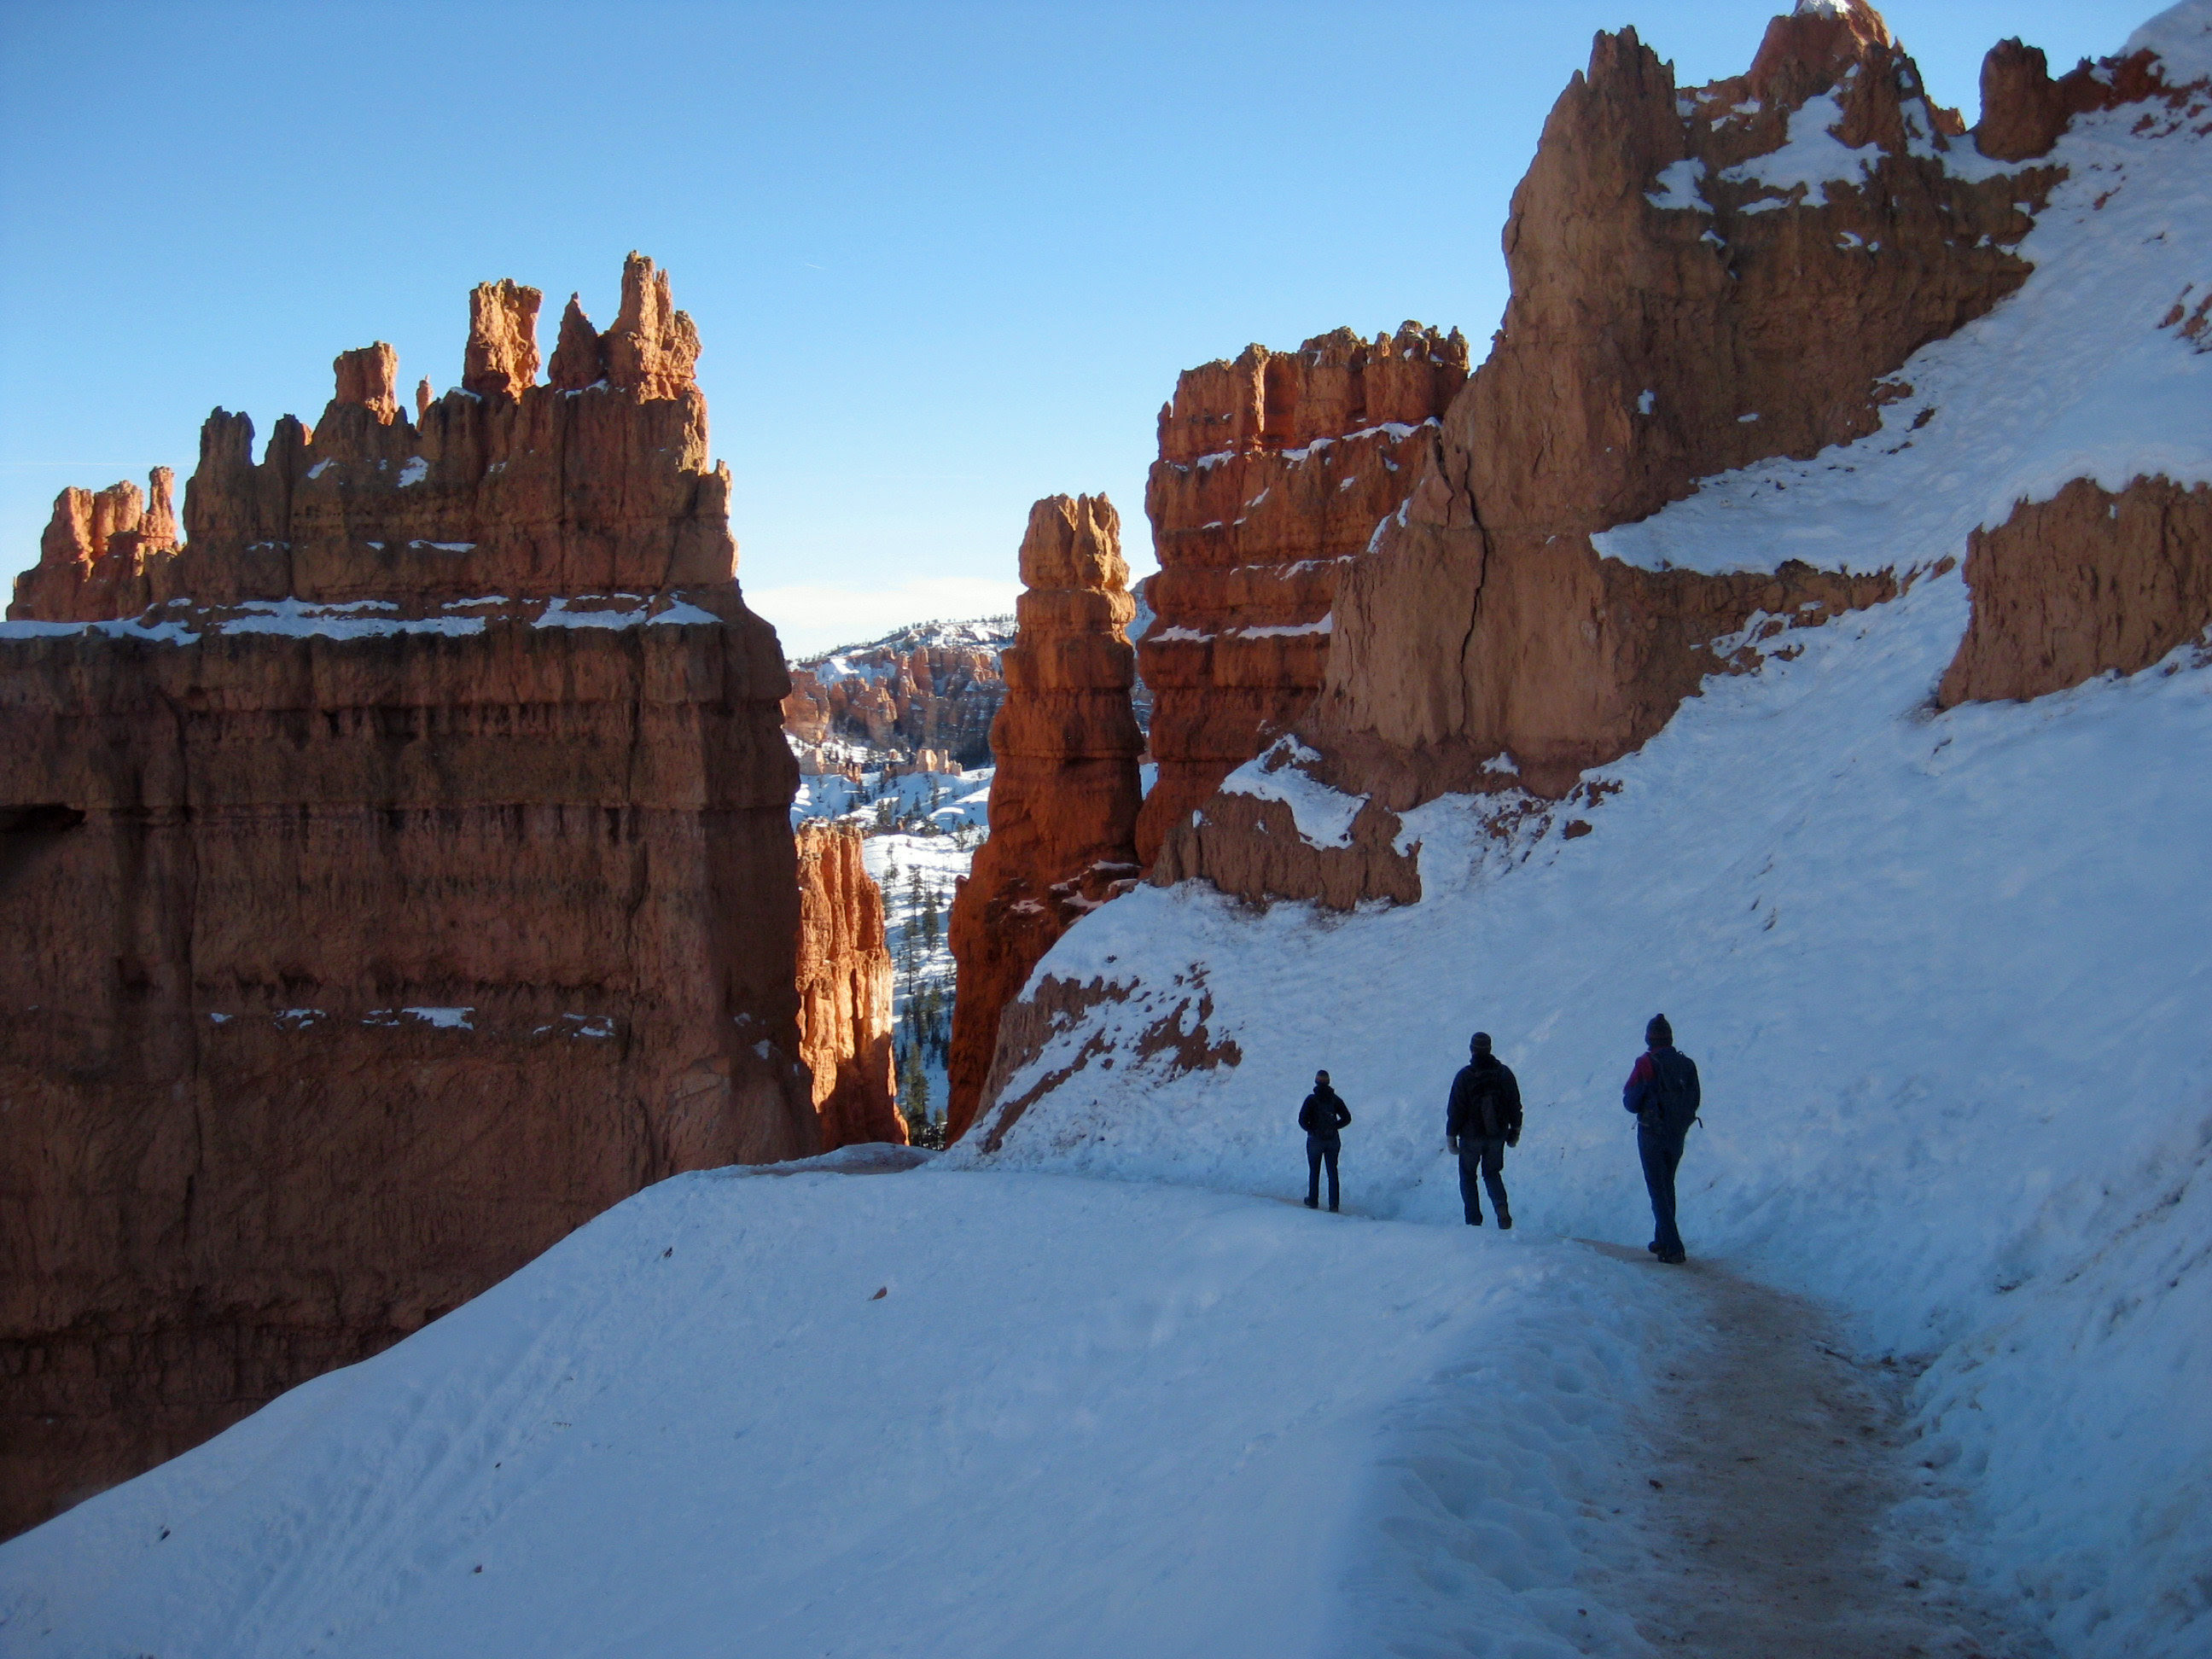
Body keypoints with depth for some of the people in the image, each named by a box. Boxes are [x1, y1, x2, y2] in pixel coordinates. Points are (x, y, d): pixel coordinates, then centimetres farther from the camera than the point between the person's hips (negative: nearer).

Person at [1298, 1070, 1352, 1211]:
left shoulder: (1311, 1099, -10)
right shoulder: (1335, 1099, -1)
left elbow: (1302, 1120, -14)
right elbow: (1347, 1118, 0)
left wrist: (1310, 1129, 3)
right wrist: (1334, 1126, 9)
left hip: (1315, 1140, -2)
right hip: (1333, 1140, 2)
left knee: (1314, 1171, 12)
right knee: (1332, 1172, 7)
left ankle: (1313, 1201, 17)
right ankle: (1334, 1204, 2)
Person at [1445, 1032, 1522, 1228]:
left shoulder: (1464, 1076, -14)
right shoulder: (1504, 1073, -3)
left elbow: (1455, 1109, -11)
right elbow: (1515, 1105, 4)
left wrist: (1451, 1136, -1)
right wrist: (1515, 1131, 16)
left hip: (1471, 1136, -3)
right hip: (1497, 1136, 3)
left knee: (1468, 1176, 14)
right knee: (1492, 1173, 19)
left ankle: (1474, 1220, 9)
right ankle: (1501, 1207, -8)